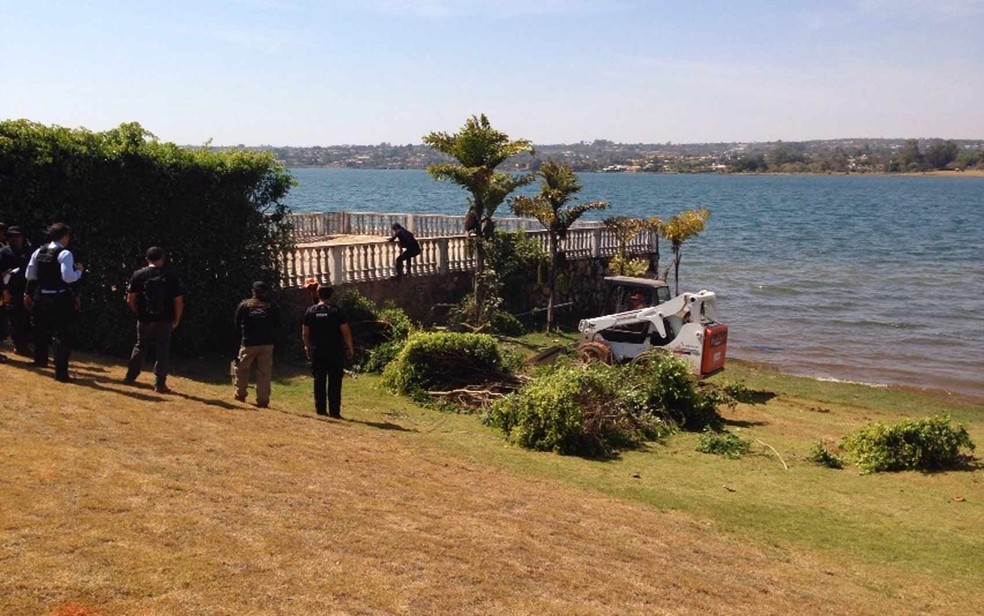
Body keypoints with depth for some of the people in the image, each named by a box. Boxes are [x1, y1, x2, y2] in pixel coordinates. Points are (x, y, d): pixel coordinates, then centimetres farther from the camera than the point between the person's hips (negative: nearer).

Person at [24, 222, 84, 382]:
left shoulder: (39, 252, 7)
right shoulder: (65, 254, -14)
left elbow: (30, 275, 11)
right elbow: (68, 278, -22)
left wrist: (28, 294, 22)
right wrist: (79, 270, -4)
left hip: (40, 297, 7)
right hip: (60, 299, -7)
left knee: (42, 330, 26)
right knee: (63, 336, 1)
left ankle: (40, 359, 47)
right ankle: (61, 373, 0)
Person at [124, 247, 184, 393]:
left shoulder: (139, 275, -2)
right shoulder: (171, 275, -4)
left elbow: (130, 300, -2)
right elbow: (178, 302, -5)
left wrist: (139, 312, 14)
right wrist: (177, 320, 8)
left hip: (144, 320, 2)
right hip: (164, 321, -2)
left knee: (140, 348, 18)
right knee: (162, 351, 3)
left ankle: (130, 377, 26)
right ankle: (159, 384, 1)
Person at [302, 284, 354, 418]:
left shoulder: (310, 311, 1)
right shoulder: (336, 311, -7)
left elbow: (305, 333, 6)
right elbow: (346, 332, -8)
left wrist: (308, 347, 19)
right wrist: (350, 348, 2)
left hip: (317, 353, 2)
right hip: (335, 352, -2)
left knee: (319, 382, 10)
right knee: (335, 383, 1)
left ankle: (320, 409, 12)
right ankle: (334, 411, -1)